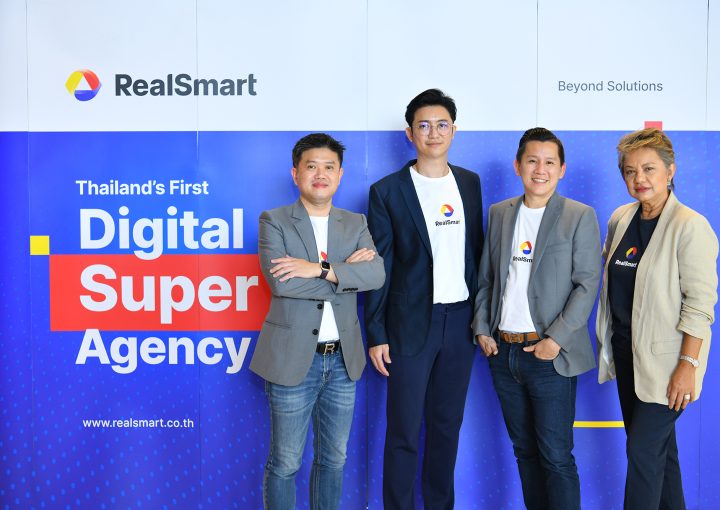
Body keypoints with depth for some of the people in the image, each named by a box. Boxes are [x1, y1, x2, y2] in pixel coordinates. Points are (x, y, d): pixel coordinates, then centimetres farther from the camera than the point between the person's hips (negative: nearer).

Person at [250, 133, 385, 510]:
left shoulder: (356, 224, 8)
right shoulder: (274, 221, -3)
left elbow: (376, 274, -10)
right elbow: (281, 282, -19)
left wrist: (320, 270, -21)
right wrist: (345, 271, -14)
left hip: (343, 360, 4)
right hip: (293, 358, -4)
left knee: (334, 458, 16)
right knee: (285, 462, 8)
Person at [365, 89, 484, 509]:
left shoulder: (470, 183, 8)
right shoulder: (387, 191, -5)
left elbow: (476, 252, 12)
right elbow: (379, 268, -5)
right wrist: (377, 334, -6)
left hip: (461, 320, 4)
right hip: (411, 324, -4)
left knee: (447, 426, 14)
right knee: (404, 432, 4)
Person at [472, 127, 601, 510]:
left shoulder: (580, 217, -3)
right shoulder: (499, 213, 10)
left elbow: (587, 284, -8)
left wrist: (556, 339, -15)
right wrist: (482, 329, 4)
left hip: (549, 355, -4)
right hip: (503, 352, 5)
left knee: (556, 456, 0)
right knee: (524, 450, 15)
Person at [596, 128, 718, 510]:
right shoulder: (620, 219, 5)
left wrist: (688, 365, -20)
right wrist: (607, 342, 12)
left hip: (664, 359, -7)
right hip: (626, 350, 7)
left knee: (643, 449, -2)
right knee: (659, 446, 18)